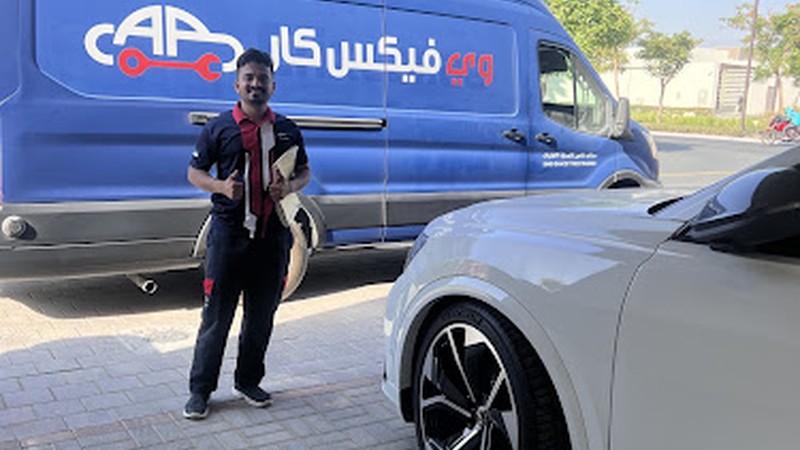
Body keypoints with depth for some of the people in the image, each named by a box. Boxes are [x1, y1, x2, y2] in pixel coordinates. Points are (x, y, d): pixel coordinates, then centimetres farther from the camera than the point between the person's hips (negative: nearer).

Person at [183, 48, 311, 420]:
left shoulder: (287, 130, 10)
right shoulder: (219, 128, 2)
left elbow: (305, 171, 18)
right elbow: (195, 172, 6)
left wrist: (290, 187, -5)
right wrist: (221, 187, -14)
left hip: (273, 233, 3)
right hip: (228, 232, -3)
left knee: (262, 315, 12)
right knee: (217, 315, 1)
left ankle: (248, 382, 29)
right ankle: (200, 390, 14)